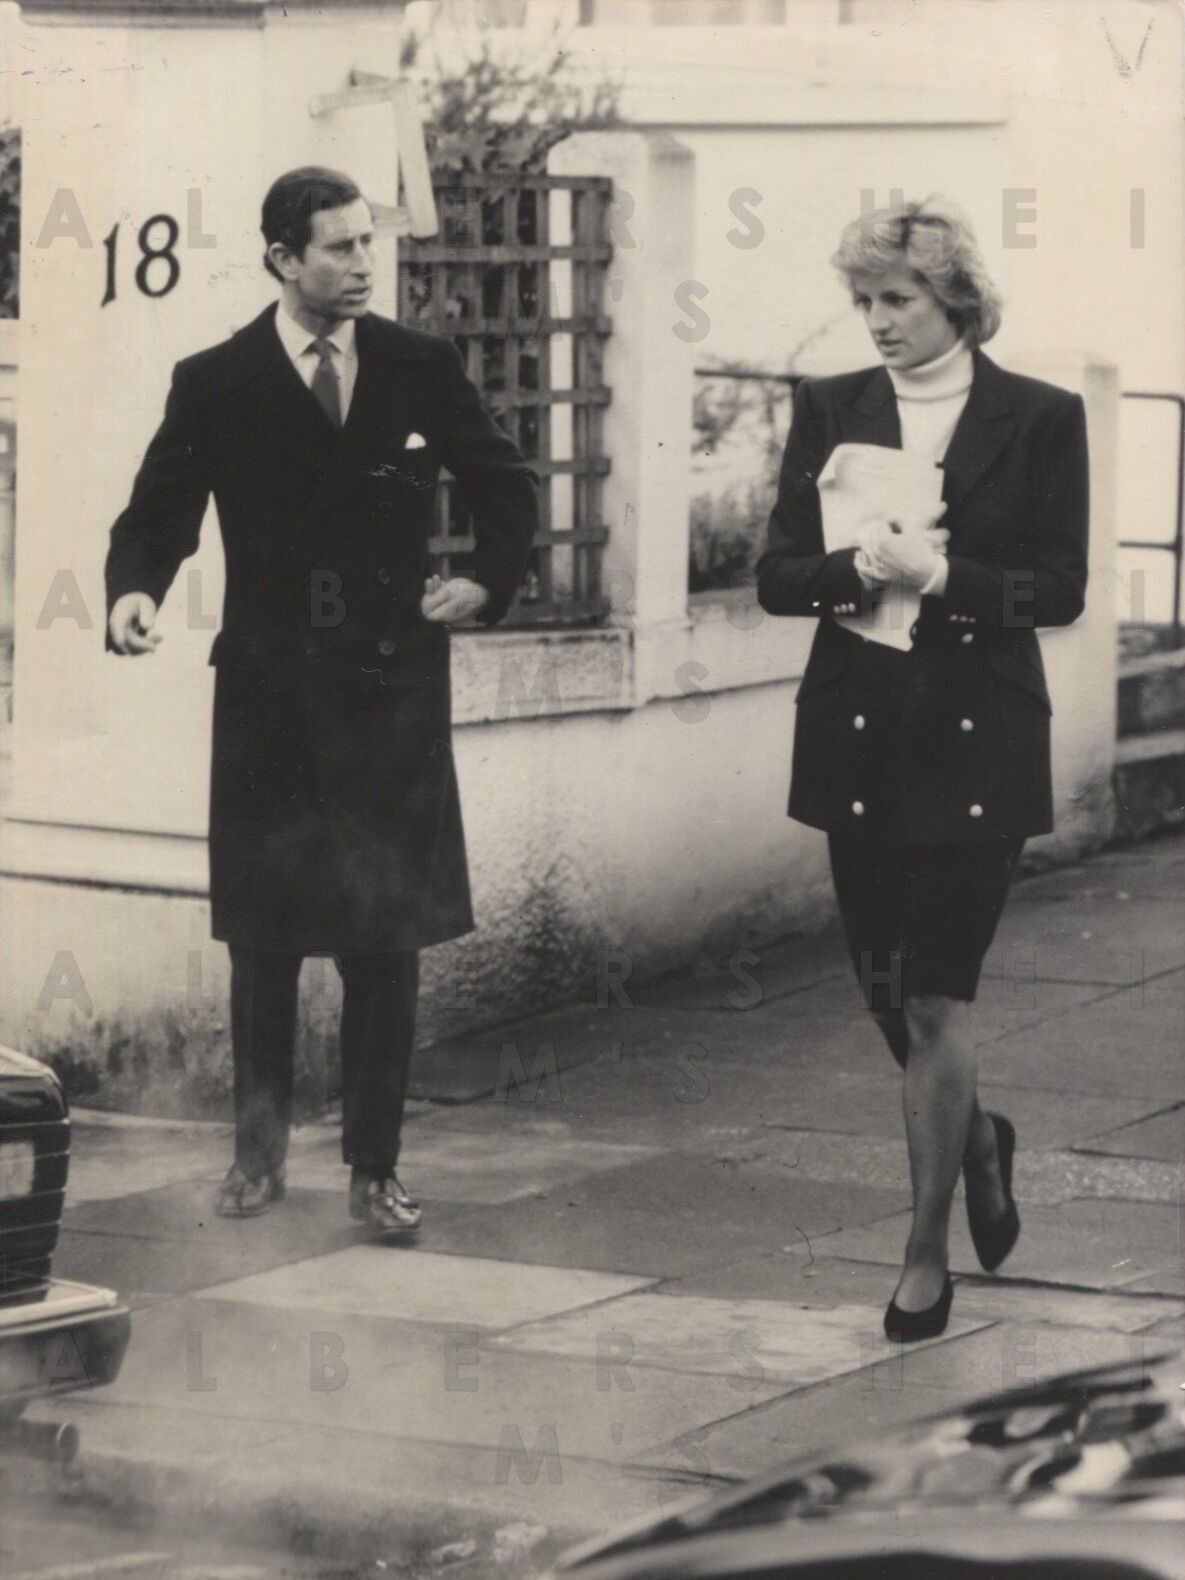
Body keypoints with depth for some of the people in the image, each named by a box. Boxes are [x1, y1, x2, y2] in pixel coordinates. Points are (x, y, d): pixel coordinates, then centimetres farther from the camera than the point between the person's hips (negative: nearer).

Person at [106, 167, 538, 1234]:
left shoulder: (424, 369, 4)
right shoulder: (215, 385, 0)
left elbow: (508, 489, 16)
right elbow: (156, 514, 0)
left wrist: (489, 585, 2)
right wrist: (134, 592, -20)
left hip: (394, 693, 1)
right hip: (269, 695, -1)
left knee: (388, 941, 1)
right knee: (264, 939, 7)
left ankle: (375, 1167, 10)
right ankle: (260, 1147, 24)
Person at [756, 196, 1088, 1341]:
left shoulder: (1039, 419, 0)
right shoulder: (830, 410, 7)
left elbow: (1060, 588, -4)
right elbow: (777, 576, 3)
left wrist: (942, 578, -18)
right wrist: (862, 569, -16)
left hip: (976, 742, -3)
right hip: (859, 740, 3)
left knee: (935, 1000, -6)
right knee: (885, 991, 10)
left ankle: (927, 1251, 6)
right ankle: (977, 1142, 40)